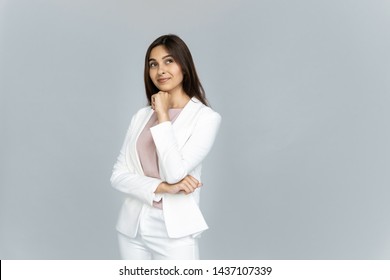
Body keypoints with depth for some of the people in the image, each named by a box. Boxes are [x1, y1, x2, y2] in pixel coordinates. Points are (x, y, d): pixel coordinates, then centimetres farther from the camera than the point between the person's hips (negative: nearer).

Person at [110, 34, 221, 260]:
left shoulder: (206, 117, -7)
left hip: (174, 231, -4)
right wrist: (163, 188, -14)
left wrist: (163, 116, -12)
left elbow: (175, 173, -17)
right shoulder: (142, 116, 7)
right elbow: (118, 176, 2)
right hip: (133, 227, 5)